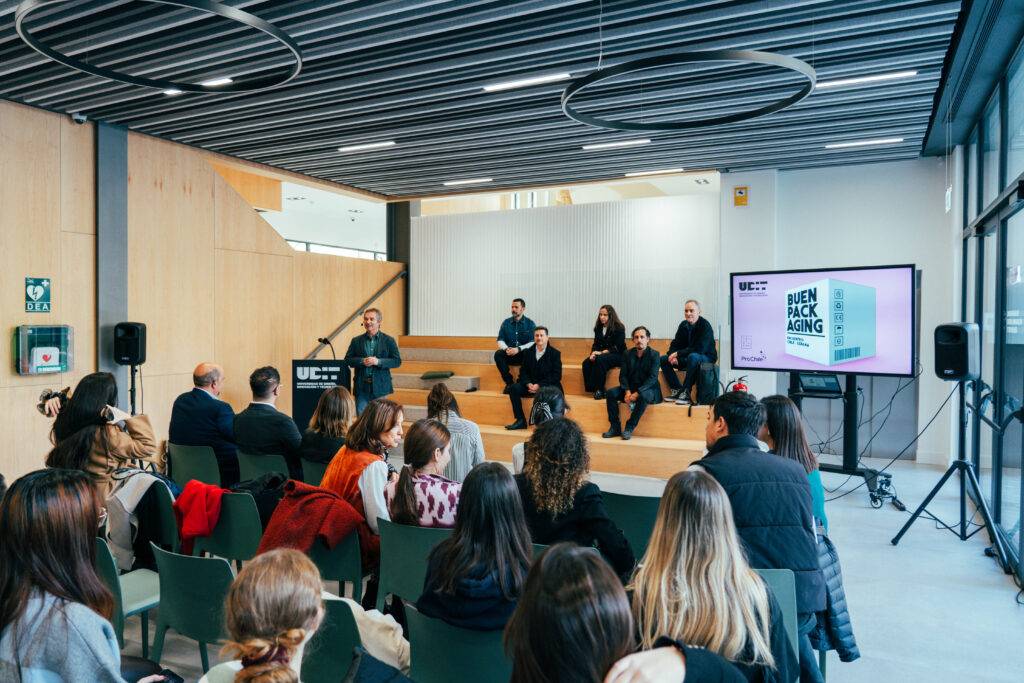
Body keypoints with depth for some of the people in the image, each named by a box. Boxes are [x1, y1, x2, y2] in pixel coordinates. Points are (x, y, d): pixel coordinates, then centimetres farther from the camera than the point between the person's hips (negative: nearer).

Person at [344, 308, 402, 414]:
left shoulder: (388, 340, 3)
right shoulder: (356, 341, 9)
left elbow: (397, 361, -2)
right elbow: (347, 360, 6)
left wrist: (378, 361, -16)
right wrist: (362, 361, -13)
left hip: (380, 386, -1)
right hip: (361, 386, 2)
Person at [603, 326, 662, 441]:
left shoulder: (654, 354, -7)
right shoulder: (629, 354, 6)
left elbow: (652, 378, -16)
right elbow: (623, 375, 2)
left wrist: (637, 393, -26)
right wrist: (627, 391, -17)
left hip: (647, 389, -4)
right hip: (630, 387, 4)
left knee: (643, 396, -38)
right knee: (610, 393, -19)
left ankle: (629, 428, -25)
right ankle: (615, 427, -13)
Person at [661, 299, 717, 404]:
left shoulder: (705, 326, -18)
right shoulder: (683, 325, 2)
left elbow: (700, 349, -28)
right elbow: (675, 344, 5)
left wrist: (678, 354, -27)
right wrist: (674, 356, -18)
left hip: (706, 358, -7)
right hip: (687, 357, 7)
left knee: (693, 357, -40)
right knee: (663, 360, -7)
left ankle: (685, 393, -33)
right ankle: (676, 390, -11)